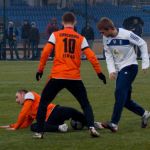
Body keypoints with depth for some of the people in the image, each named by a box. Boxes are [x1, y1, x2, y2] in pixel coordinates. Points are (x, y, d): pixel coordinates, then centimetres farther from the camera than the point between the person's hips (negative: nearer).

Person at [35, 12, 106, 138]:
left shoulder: (55, 35, 5)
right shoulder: (81, 38, 8)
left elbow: (45, 53, -3)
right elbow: (91, 56, 3)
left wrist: (40, 70, 7)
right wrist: (99, 72, 11)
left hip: (57, 76, -1)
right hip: (75, 78, 1)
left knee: (43, 102, 14)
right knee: (85, 104, 14)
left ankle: (39, 132, 8)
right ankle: (91, 127, -7)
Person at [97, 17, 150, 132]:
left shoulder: (127, 35, -18)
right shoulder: (106, 38, -3)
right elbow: (108, 54, 5)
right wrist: (111, 70, -9)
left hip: (130, 67, -7)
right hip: (119, 70, 7)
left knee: (120, 93, -23)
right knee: (124, 99, 7)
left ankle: (114, 124, -29)